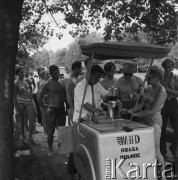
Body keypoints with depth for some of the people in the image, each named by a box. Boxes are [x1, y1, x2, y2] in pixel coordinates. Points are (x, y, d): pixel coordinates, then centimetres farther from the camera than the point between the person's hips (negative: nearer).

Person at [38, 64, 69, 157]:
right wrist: (45, 109, -5)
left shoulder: (62, 82, 5)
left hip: (62, 108, 4)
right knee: (50, 130, 0)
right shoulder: (47, 84, -7)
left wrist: (67, 107, 8)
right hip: (53, 109, -4)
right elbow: (40, 97, -2)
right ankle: (50, 149, 12)